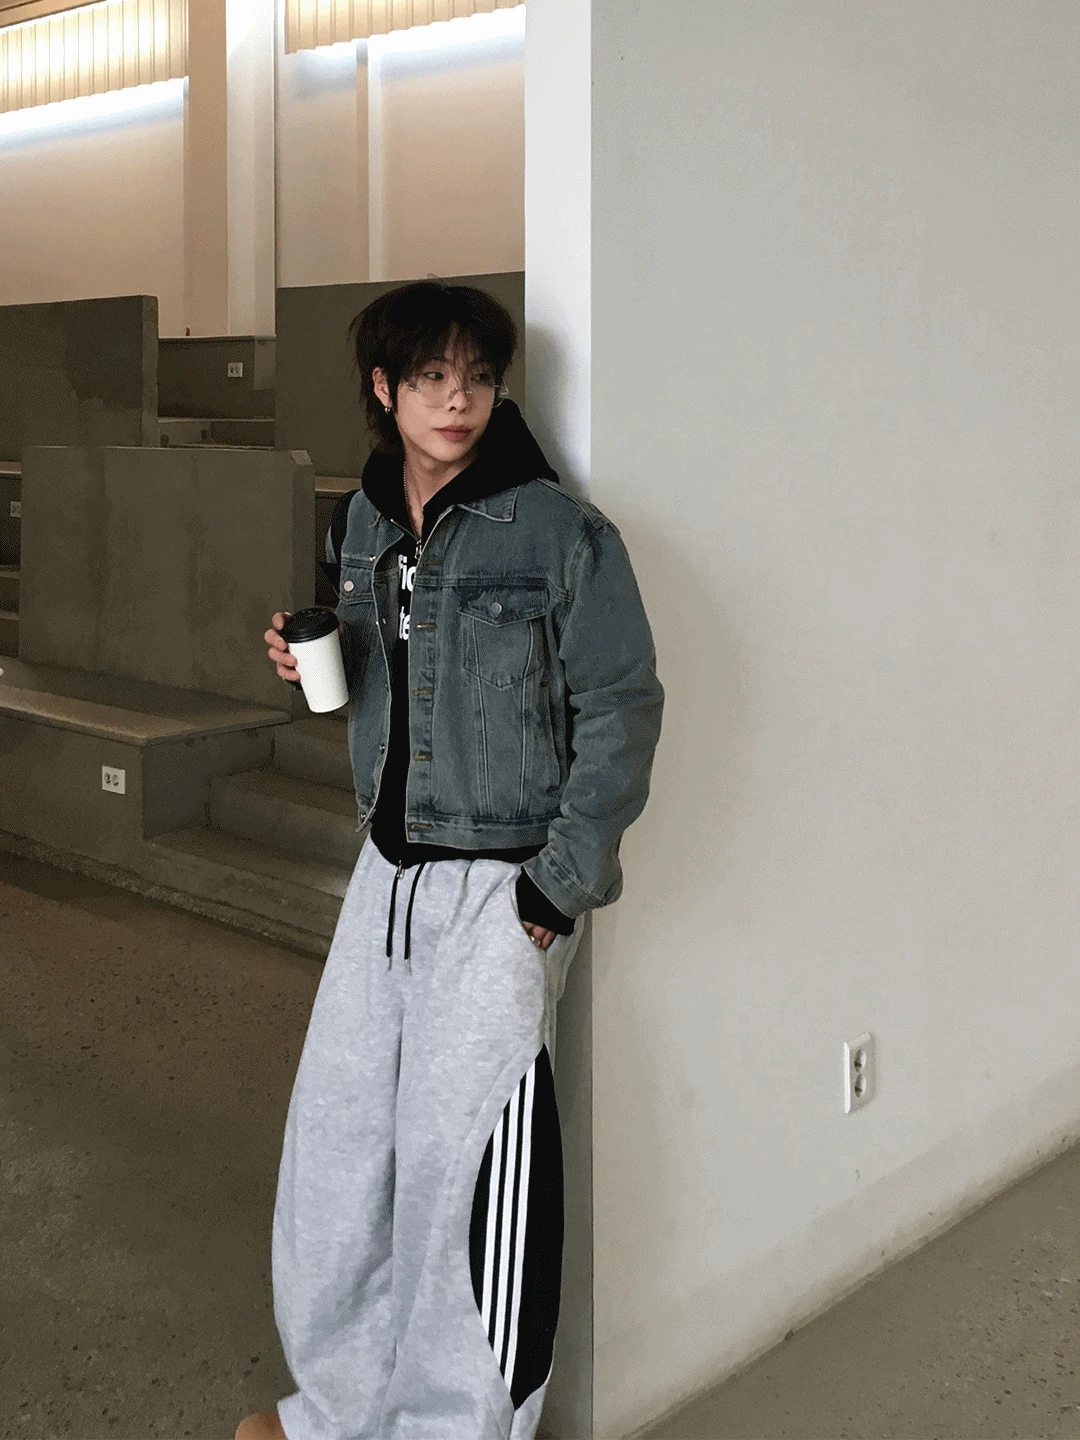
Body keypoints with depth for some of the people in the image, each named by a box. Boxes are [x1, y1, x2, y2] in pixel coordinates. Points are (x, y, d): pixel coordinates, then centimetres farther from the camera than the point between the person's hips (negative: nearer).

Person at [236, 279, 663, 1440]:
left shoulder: (559, 531, -12)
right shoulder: (364, 519, 8)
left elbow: (620, 709, -10)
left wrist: (562, 882, -13)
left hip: (503, 889, -6)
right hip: (389, 869, 7)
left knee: (464, 1152, -1)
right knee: (338, 1135, 12)